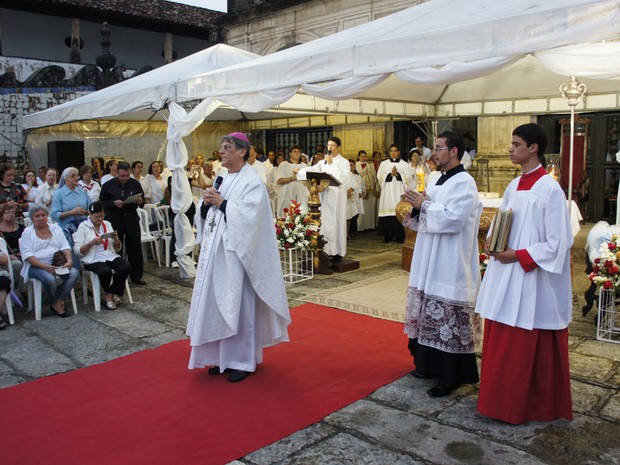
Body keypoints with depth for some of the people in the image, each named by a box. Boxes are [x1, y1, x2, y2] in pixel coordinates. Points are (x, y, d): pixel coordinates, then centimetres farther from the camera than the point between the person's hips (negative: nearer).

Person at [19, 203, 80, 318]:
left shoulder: (55, 228, 16)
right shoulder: (27, 233, 4)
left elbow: (65, 247, 8)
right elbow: (28, 255, -7)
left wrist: (69, 260, -14)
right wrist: (46, 267, -21)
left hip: (58, 264, 4)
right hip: (36, 266, -4)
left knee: (74, 273, -24)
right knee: (50, 279, -34)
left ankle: (59, 301, -13)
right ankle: (55, 304, -6)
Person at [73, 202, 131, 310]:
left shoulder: (107, 224, 14)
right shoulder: (83, 227, 1)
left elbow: (118, 248, 16)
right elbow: (77, 251, -8)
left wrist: (116, 239, -5)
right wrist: (92, 243, -21)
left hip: (110, 257, 5)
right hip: (93, 260, -5)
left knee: (126, 266, -24)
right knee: (106, 271, -35)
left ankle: (109, 295, -8)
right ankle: (109, 295, -6)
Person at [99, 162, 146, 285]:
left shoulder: (135, 184, 5)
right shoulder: (108, 185, -1)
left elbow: (143, 200, 12)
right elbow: (102, 202, -1)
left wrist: (140, 201, -11)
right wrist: (114, 203, -18)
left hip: (132, 218, 2)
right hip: (115, 219, -2)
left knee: (135, 248, 6)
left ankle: (136, 276, 17)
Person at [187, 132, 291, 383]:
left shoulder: (252, 181, -9)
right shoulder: (223, 179, 14)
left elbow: (247, 215, -21)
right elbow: (208, 214, 16)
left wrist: (220, 203, -15)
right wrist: (207, 202, -4)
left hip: (236, 252, -8)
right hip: (216, 250, 8)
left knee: (237, 304, -1)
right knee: (218, 303, 10)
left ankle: (243, 360, 12)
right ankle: (223, 356, 22)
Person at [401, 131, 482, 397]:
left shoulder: (464, 183, -12)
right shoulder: (440, 181, 16)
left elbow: (452, 219, -24)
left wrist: (424, 204, -14)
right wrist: (417, 207, 1)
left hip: (451, 266, -9)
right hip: (431, 262, 10)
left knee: (448, 320, -4)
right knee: (431, 315, 16)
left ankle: (450, 378, 6)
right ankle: (430, 365, 28)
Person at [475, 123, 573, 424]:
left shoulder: (550, 190, -13)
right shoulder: (514, 187, 10)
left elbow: (558, 244, -15)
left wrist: (518, 255, -18)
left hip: (533, 280, -8)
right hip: (505, 277, 8)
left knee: (529, 348, 4)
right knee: (500, 342, 14)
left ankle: (529, 405, 21)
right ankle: (502, 397, 29)